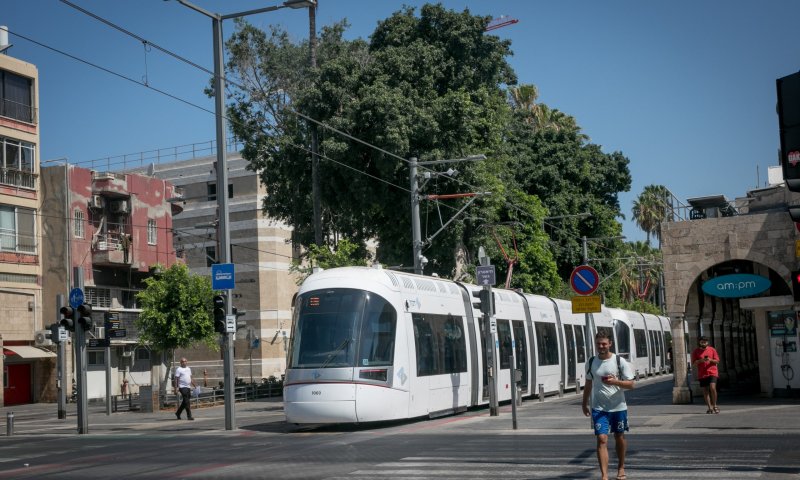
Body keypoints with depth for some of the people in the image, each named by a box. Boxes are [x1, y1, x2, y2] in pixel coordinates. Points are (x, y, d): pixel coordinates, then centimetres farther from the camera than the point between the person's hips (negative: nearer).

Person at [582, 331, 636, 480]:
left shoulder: (620, 361, -6)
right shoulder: (591, 363, 4)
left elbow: (630, 384, -7)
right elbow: (588, 385, 15)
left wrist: (615, 381, -23)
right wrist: (585, 404, 15)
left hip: (618, 407, -1)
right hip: (599, 408, 1)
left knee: (619, 437, 15)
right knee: (602, 439, -10)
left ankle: (621, 468, 36)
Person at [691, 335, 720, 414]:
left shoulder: (712, 349, 5)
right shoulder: (695, 351, 4)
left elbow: (717, 361, 6)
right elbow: (694, 363, 2)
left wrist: (710, 360, -14)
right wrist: (700, 360, -17)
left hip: (712, 372, -1)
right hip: (702, 374, 1)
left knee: (712, 388, -17)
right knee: (705, 390, 1)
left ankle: (714, 405, -1)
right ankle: (710, 408, 7)